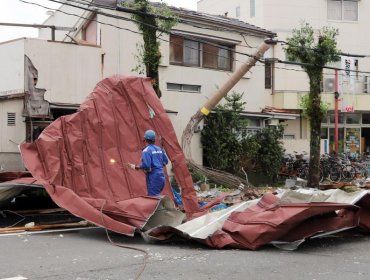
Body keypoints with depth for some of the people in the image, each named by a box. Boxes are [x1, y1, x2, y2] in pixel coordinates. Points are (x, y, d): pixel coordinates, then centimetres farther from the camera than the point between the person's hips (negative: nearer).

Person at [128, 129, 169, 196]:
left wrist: (135, 167, -8)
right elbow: (165, 161, 20)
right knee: (157, 196, 18)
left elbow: (146, 165, -21)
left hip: (153, 177, -8)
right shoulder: (159, 149, 12)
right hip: (161, 176, 8)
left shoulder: (146, 150, -12)